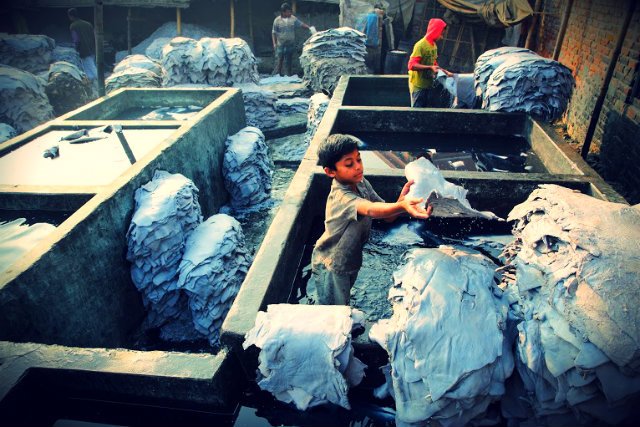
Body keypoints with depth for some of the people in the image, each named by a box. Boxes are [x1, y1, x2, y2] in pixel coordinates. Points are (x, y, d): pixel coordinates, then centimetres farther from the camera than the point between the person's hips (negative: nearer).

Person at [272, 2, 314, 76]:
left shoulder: (293, 19, 1)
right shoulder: (277, 20, -4)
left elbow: (301, 24, 1)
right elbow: (274, 32, 0)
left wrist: (309, 28, -16)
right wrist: (274, 43, -6)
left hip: (290, 44, 3)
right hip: (280, 44, -2)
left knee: (288, 61, 8)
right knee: (279, 60, -3)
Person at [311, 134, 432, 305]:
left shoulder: (361, 183, -9)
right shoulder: (340, 197, -34)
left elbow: (388, 216, -12)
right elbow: (371, 210, -54)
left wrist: (402, 198, -32)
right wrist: (402, 206, -72)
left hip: (351, 261, 7)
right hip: (330, 268, -7)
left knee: (344, 304, 30)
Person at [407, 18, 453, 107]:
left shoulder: (434, 45, 12)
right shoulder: (421, 45, -14)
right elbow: (411, 65, -22)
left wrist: (445, 72, 13)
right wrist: (430, 67, -27)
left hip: (427, 84, 8)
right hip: (418, 86, -8)